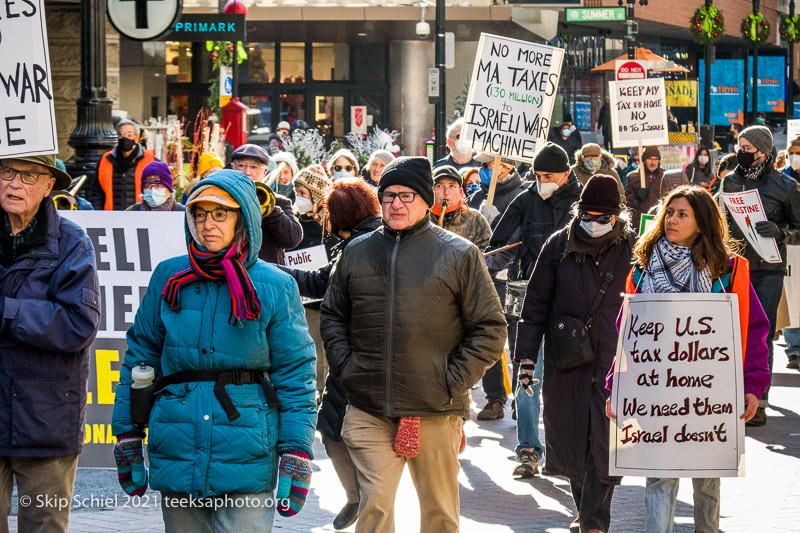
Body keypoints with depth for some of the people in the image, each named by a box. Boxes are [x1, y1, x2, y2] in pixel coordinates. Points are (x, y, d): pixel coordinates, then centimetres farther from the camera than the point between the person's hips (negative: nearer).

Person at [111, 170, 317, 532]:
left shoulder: (274, 288, -1)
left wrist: (296, 453, -6)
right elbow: (140, 357, 11)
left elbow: (295, 375, -1)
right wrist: (127, 435, 8)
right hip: (177, 456, 3)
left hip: (247, 460, -2)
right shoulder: (168, 278, 5)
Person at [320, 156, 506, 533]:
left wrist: (455, 380, -7)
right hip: (369, 411, 1)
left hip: (436, 413, -1)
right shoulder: (357, 252, 11)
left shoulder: (460, 254, 2)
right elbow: (332, 315, 20)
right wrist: (344, 365, 4)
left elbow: (490, 328, 2)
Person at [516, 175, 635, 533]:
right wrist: (527, 356, 3)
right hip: (566, 359, 2)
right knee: (570, 438, 9)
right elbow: (536, 303, 7)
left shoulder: (632, 248, 1)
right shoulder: (559, 246, 3)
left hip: (615, 359, -2)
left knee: (604, 442, -8)